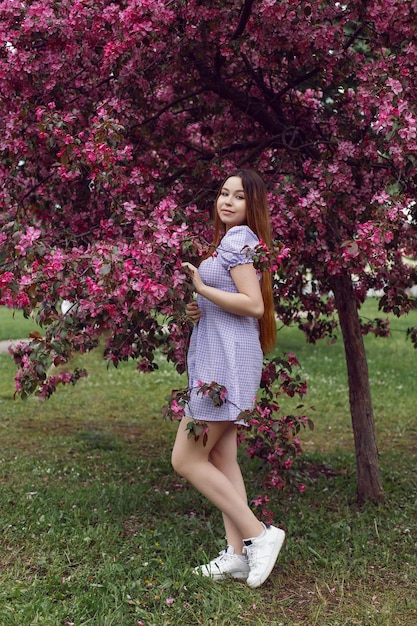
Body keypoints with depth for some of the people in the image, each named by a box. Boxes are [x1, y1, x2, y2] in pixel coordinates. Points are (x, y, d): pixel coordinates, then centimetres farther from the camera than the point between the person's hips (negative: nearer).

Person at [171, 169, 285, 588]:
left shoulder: (237, 238, -8)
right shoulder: (233, 240, 21)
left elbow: (254, 304, -18)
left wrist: (201, 288, -14)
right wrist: (199, 312, 10)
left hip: (227, 360, -10)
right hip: (219, 360, 10)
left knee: (186, 460, -8)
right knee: (222, 460, 8)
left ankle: (259, 535, -5)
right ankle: (236, 554, 12)